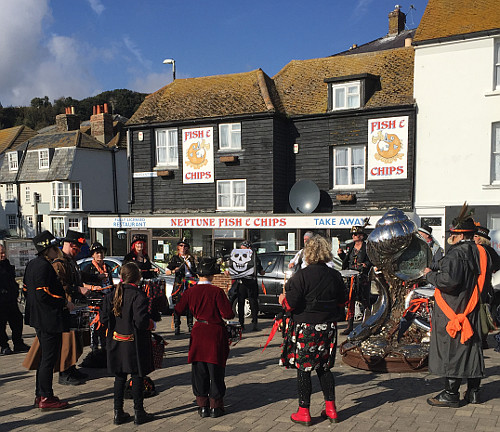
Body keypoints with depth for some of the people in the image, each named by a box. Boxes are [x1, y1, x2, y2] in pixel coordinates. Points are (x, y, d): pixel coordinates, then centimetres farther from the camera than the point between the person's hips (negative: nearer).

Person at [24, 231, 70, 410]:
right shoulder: (44, 266, -20)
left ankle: (40, 395, 26)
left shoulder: (32, 264, 12)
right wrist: (65, 303, -14)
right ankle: (46, 398, 6)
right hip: (50, 319, -11)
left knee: (45, 357, 18)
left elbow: (27, 290, 18)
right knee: (49, 358, -2)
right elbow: (43, 294, -25)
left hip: (39, 319, 11)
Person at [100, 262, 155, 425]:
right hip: (135, 343, -5)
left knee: (119, 377, 14)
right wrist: (152, 324, -4)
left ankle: (118, 412, 21)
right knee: (137, 376, 6)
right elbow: (141, 321, -23)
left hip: (116, 343, 5)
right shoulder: (139, 296, -17)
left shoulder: (112, 295, 1)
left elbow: (104, 318, 2)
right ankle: (138, 413, 13)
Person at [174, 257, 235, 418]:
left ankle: (202, 406, 17)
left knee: (199, 371, 13)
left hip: (198, 333, 3)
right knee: (216, 371, 8)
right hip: (216, 334, -3)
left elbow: (178, 310, 6)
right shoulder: (217, 292, -14)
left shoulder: (190, 292, -3)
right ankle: (215, 406, 15)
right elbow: (228, 314, -16)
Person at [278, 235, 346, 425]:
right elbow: (341, 303, 12)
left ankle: (304, 412, 12)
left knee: (303, 370, 5)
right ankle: (331, 409, 22)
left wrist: (282, 299, 4)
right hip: (328, 329, 6)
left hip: (305, 329, -5)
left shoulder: (302, 276, -15)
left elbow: (290, 304, -17)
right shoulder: (336, 276, 2)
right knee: (324, 368, 17)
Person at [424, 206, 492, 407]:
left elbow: (449, 280, -29)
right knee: (471, 347, 15)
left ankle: (451, 394, 4)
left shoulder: (456, 253, -19)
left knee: (450, 349, -1)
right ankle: (473, 391, 24)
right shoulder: (481, 253, 8)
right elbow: (485, 279, 19)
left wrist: (430, 275, -14)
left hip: (451, 311, -8)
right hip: (472, 309, 9)